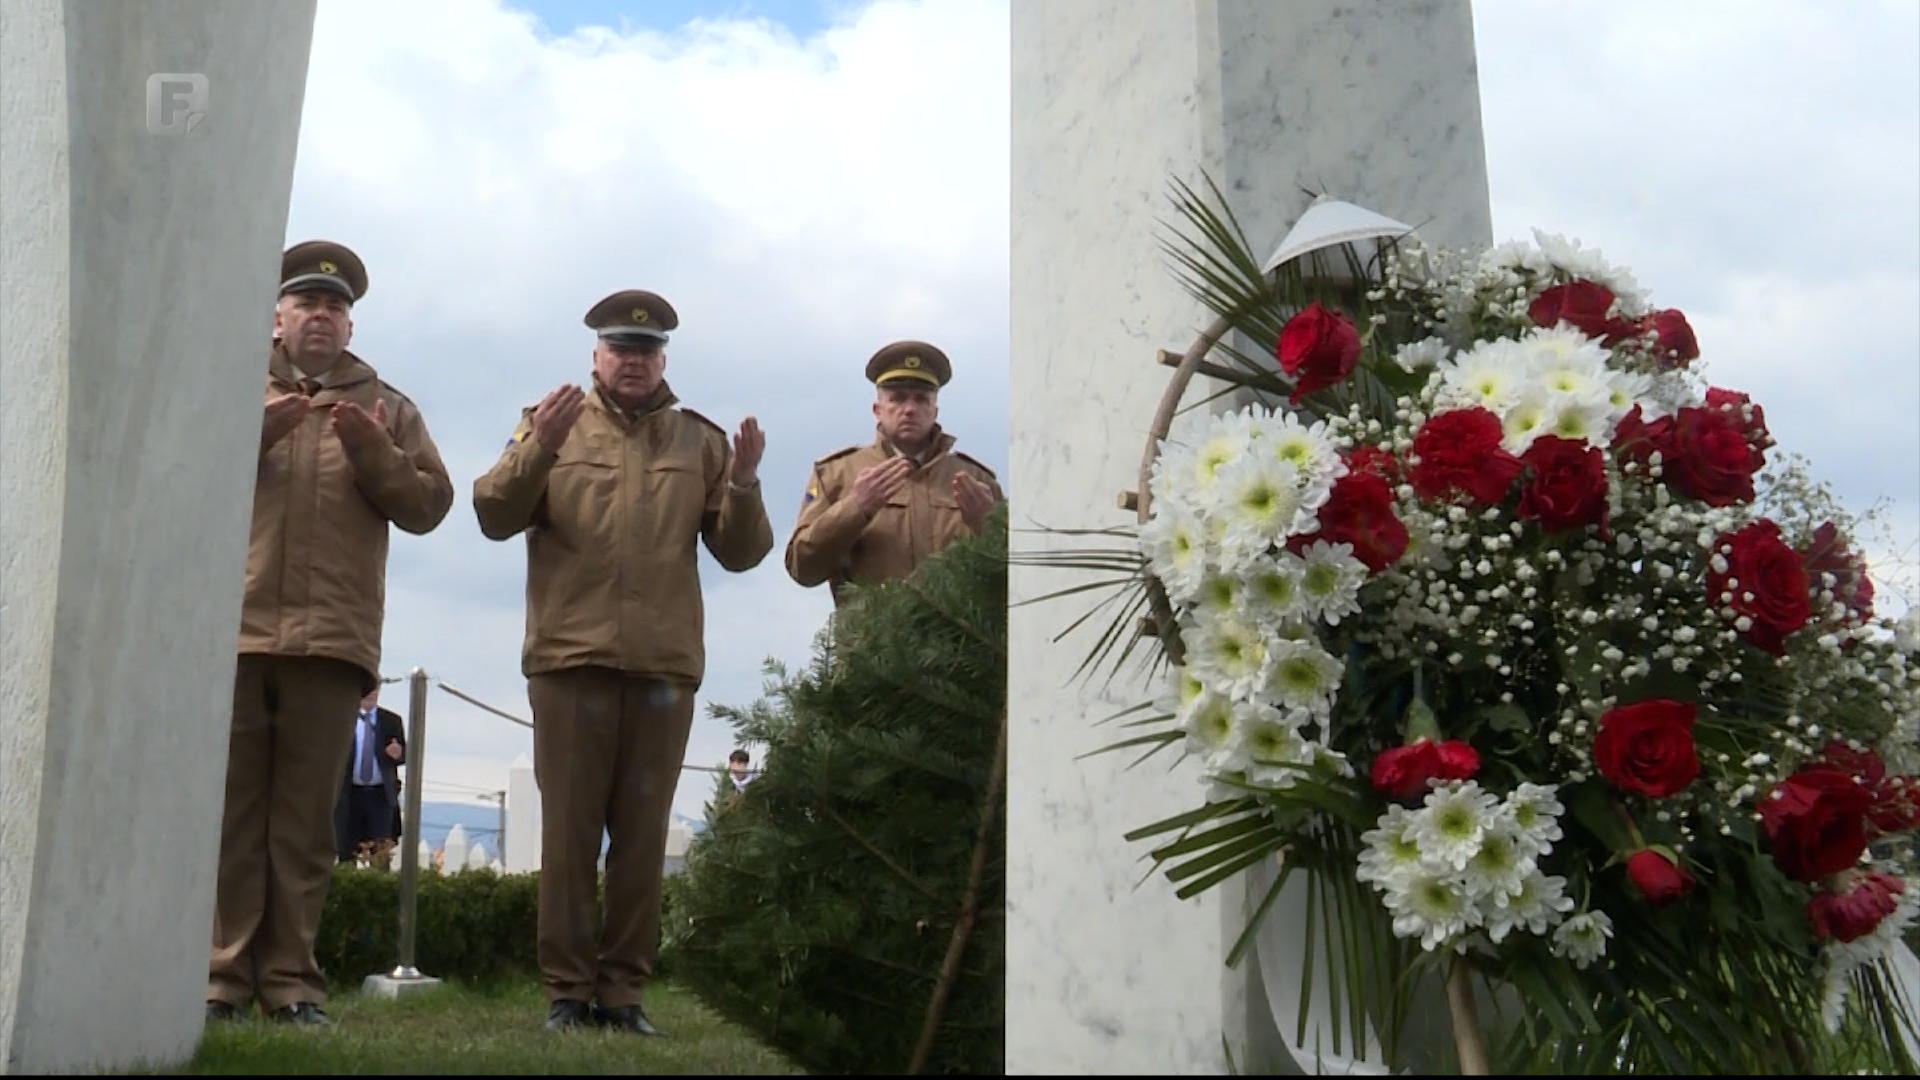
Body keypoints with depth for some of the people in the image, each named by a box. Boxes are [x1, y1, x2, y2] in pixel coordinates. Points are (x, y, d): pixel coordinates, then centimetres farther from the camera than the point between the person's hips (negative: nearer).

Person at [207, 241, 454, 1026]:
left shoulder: (387, 408, 18)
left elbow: (429, 505, 9)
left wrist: (375, 454, -8)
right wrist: (253, 435, -8)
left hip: (330, 638, 0)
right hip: (233, 629, 0)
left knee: (305, 816, 0)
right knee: (229, 807, -2)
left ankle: (291, 980, 2)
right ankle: (222, 974, 2)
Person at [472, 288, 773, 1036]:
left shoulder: (700, 440, 13)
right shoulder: (551, 423, 10)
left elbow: (740, 553, 9)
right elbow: (494, 517, 0)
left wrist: (745, 484, -9)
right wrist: (537, 449, -16)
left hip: (665, 666, 1)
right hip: (571, 658, -1)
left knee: (642, 834, 4)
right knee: (569, 829, 1)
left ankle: (623, 991, 11)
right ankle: (565, 990, 8)